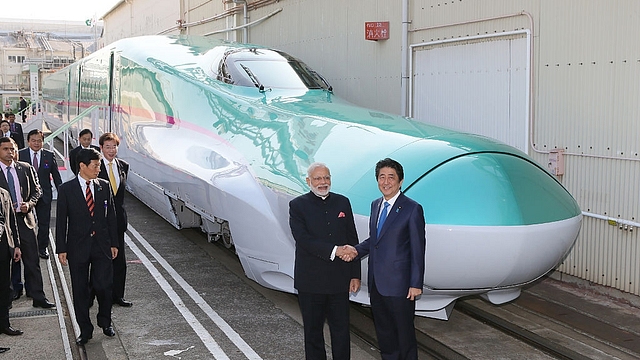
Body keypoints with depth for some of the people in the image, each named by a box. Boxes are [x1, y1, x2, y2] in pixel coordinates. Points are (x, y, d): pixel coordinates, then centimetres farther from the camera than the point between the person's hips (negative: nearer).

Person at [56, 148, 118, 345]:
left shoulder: (104, 186, 4)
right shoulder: (66, 189, -3)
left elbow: (111, 216, 8)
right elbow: (61, 221, -1)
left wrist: (114, 243, 6)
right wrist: (61, 249, -4)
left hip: (102, 246, 1)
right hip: (78, 246, -1)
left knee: (103, 286, -1)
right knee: (80, 290, 6)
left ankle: (105, 322, 24)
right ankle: (85, 330, 19)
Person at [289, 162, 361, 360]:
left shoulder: (342, 203, 7)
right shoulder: (298, 205, -3)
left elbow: (352, 240, 8)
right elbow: (303, 239, -16)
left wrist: (355, 275, 4)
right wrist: (333, 251, -23)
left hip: (339, 279, 2)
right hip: (311, 281, -2)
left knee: (341, 329, 7)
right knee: (313, 330, 10)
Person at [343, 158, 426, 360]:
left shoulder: (412, 209, -11)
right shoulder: (375, 205, 10)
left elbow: (418, 250, -11)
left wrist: (416, 284, -13)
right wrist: (356, 251, -2)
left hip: (399, 284, -7)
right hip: (376, 283, 7)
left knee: (404, 332, 5)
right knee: (383, 332, 17)